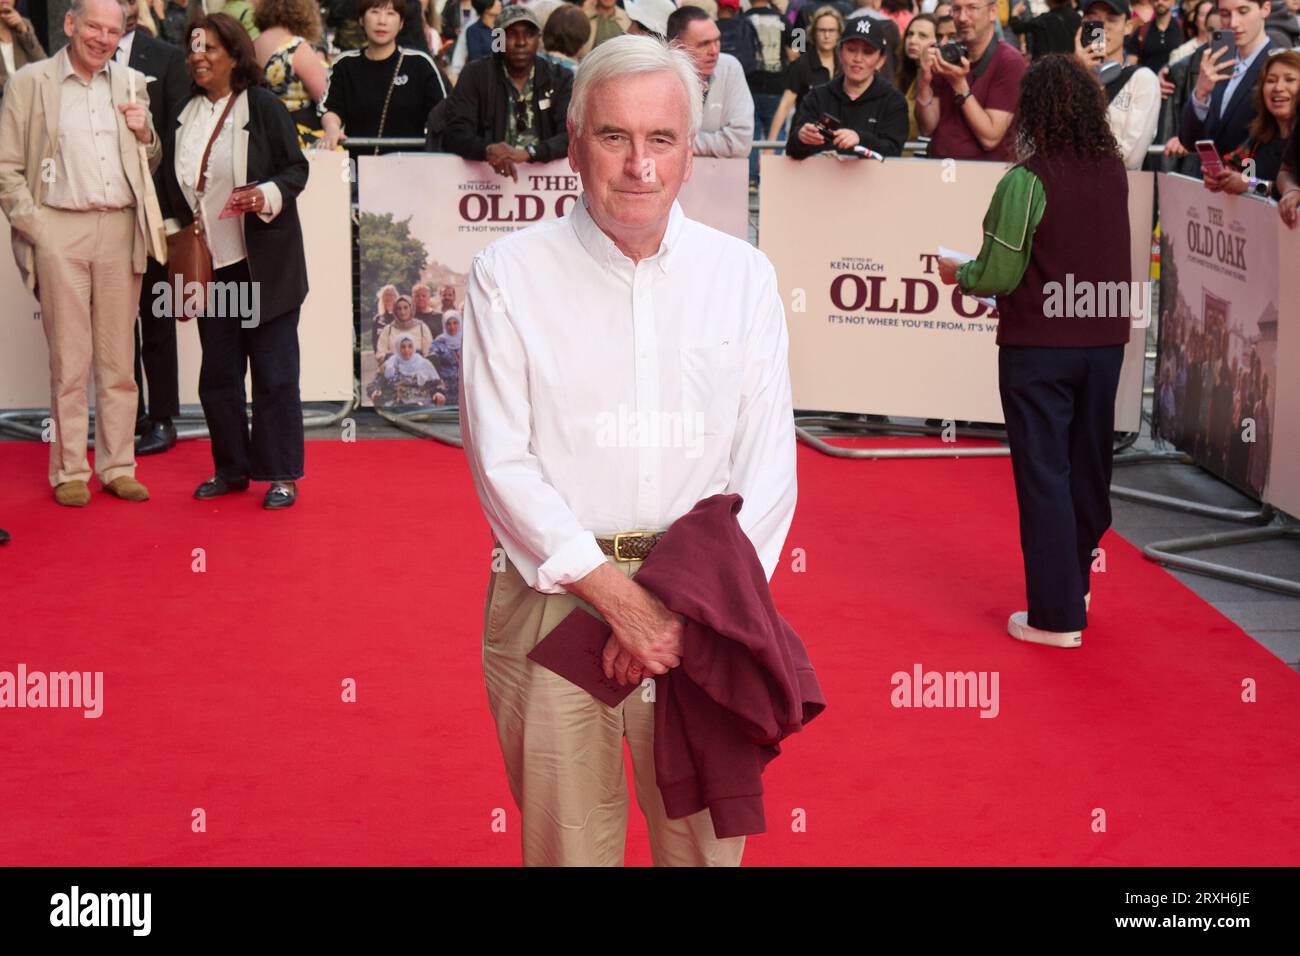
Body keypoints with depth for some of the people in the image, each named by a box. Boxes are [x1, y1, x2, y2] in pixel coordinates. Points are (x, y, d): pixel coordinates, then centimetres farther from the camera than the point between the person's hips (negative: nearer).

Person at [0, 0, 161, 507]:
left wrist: (145, 134, 0)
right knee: (69, 360, 0)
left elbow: (151, 166, 20)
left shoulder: (131, 83, 13)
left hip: (121, 231, 3)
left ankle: (118, 467, 14)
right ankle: (69, 472, 9)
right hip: (60, 232, -3)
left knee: (118, 359, 7)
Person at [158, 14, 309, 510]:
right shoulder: (184, 118, 11)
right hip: (212, 263, 6)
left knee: (273, 370, -1)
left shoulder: (264, 106, -7)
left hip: (265, 263, -6)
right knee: (218, 371, 10)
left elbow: (297, 168, -6)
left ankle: (281, 475, 7)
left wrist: (268, 195, -23)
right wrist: (172, 228, 9)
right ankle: (231, 468, 22)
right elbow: (174, 185, 19)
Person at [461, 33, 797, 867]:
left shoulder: (742, 275, 5)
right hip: (554, 595, -1)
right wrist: (618, 595, -14)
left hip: (704, 599, 2)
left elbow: (769, 459, 2)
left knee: (708, 837, 8)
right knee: (565, 838, 6)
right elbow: (502, 462, -5)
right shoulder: (509, 275, -1)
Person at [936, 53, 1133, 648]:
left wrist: (959, 275, 6)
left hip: (1040, 347, -6)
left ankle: (1057, 615, 6)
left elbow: (999, 274, -16)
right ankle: (1076, 583, 33)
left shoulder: (1026, 180, -15)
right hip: (1105, 339, 6)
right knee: (1088, 467, 17)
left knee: (1043, 475, 2)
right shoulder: (1114, 173, 3)